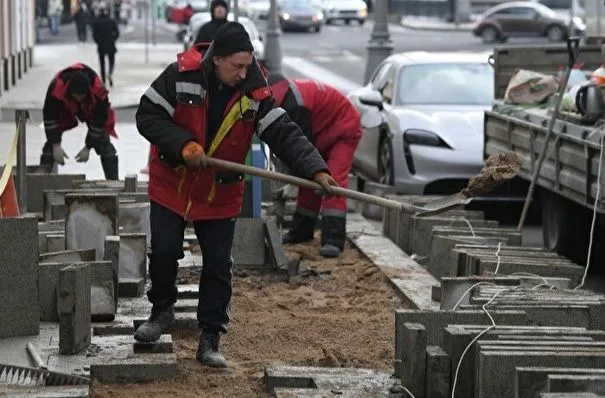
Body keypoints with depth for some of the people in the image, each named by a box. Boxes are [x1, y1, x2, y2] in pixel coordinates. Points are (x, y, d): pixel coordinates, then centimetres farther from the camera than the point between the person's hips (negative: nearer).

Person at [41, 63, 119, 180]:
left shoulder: (99, 91, -41)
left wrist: (88, 147, -21)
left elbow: (98, 121, -27)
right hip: (64, 107, 0)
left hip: (91, 108, 0)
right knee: (51, 142, -9)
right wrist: (55, 146, -29)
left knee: (103, 142, -7)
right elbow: (50, 117, -29)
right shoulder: (56, 87, -42)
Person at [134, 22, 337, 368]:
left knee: (219, 266, 1)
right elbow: (147, 116, -15)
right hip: (171, 185, -1)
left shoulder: (255, 92, -14)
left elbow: (285, 134, -20)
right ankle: (162, 310, 31)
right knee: (164, 252, 3)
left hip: (221, 194, 1)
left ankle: (210, 340, 12)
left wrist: (316, 170, -33)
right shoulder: (181, 76, -19)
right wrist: (184, 145, -28)